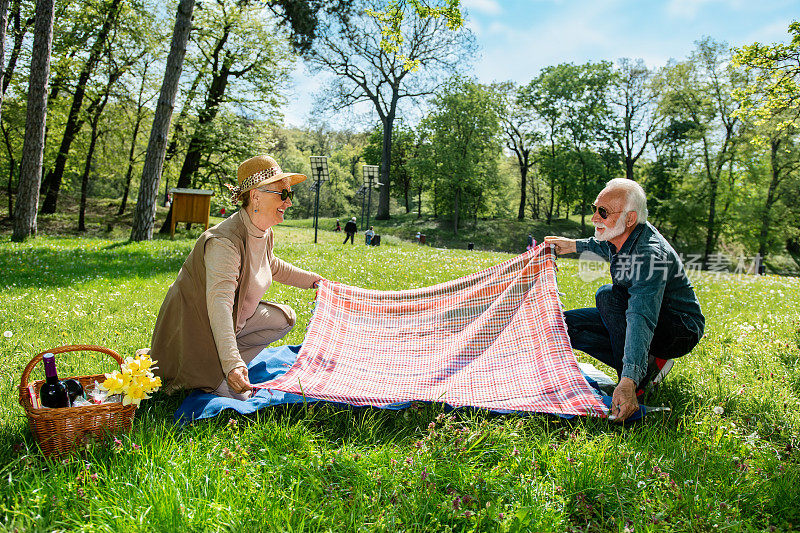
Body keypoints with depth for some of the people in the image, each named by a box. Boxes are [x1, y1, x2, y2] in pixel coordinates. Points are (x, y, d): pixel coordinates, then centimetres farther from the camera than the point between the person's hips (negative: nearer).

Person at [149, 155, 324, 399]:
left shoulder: (264, 233, -1)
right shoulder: (224, 241, -31)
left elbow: (272, 266, 24)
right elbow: (219, 301, -43)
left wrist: (311, 279, 28)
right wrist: (231, 363, -53)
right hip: (195, 323, -9)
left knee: (285, 318, 5)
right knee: (235, 394, -17)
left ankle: (217, 363, 2)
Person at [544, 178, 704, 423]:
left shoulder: (650, 254, -34)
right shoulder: (618, 236, -7)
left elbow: (642, 319, -45)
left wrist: (628, 381, -54)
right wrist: (575, 246, 16)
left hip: (681, 331, -8)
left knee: (608, 295, -32)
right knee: (567, 323, -6)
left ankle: (637, 380, -20)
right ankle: (649, 365, -3)